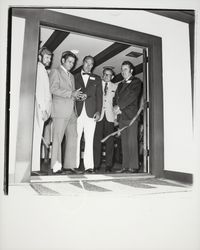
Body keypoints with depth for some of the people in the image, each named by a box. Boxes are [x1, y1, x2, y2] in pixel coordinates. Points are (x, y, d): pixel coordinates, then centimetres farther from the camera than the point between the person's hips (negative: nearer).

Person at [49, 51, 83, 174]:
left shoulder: (71, 76, 27)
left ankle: (69, 165, 6)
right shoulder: (55, 72, 5)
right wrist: (71, 93, -14)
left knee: (73, 137, 2)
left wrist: (78, 96, 5)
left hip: (72, 111, 7)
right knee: (57, 138, -6)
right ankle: (56, 166, -3)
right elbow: (54, 89, -9)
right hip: (60, 110, -7)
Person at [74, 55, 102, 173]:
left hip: (91, 113, 0)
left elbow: (99, 96, 10)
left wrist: (98, 111, -1)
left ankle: (89, 166, 1)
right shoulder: (75, 77, 15)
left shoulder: (97, 79, 18)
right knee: (75, 140, -3)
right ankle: (74, 165, 3)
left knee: (89, 141, -2)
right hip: (77, 112, 0)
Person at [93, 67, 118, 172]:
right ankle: (96, 165, -1)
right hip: (98, 115, -1)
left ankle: (108, 165, 2)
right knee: (97, 140, -6)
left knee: (109, 141, -3)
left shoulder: (115, 87, 16)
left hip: (110, 116, 1)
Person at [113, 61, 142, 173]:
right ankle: (125, 167, 6)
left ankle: (133, 167, -7)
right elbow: (117, 98, 19)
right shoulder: (120, 85, 26)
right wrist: (117, 108, -2)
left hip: (131, 115, -6)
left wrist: (120, 107, -9)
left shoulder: (136, 82, 5)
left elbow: (132, 96, -8)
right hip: (122, 116, 6)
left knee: (132, 141, -10)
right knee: (124, 142, 3)